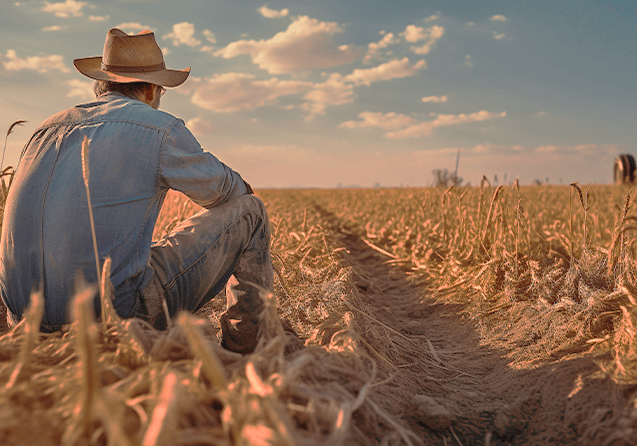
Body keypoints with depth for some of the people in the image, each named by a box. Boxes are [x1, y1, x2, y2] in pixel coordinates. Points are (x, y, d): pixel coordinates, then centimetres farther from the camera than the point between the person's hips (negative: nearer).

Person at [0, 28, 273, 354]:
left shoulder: (45, 131, 14)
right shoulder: (159, 128, -6)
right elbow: (218, 188, 10)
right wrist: (240, 188, 35)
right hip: (121, 314, -7)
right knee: (248, 211, 7)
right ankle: (244, 351, 20)